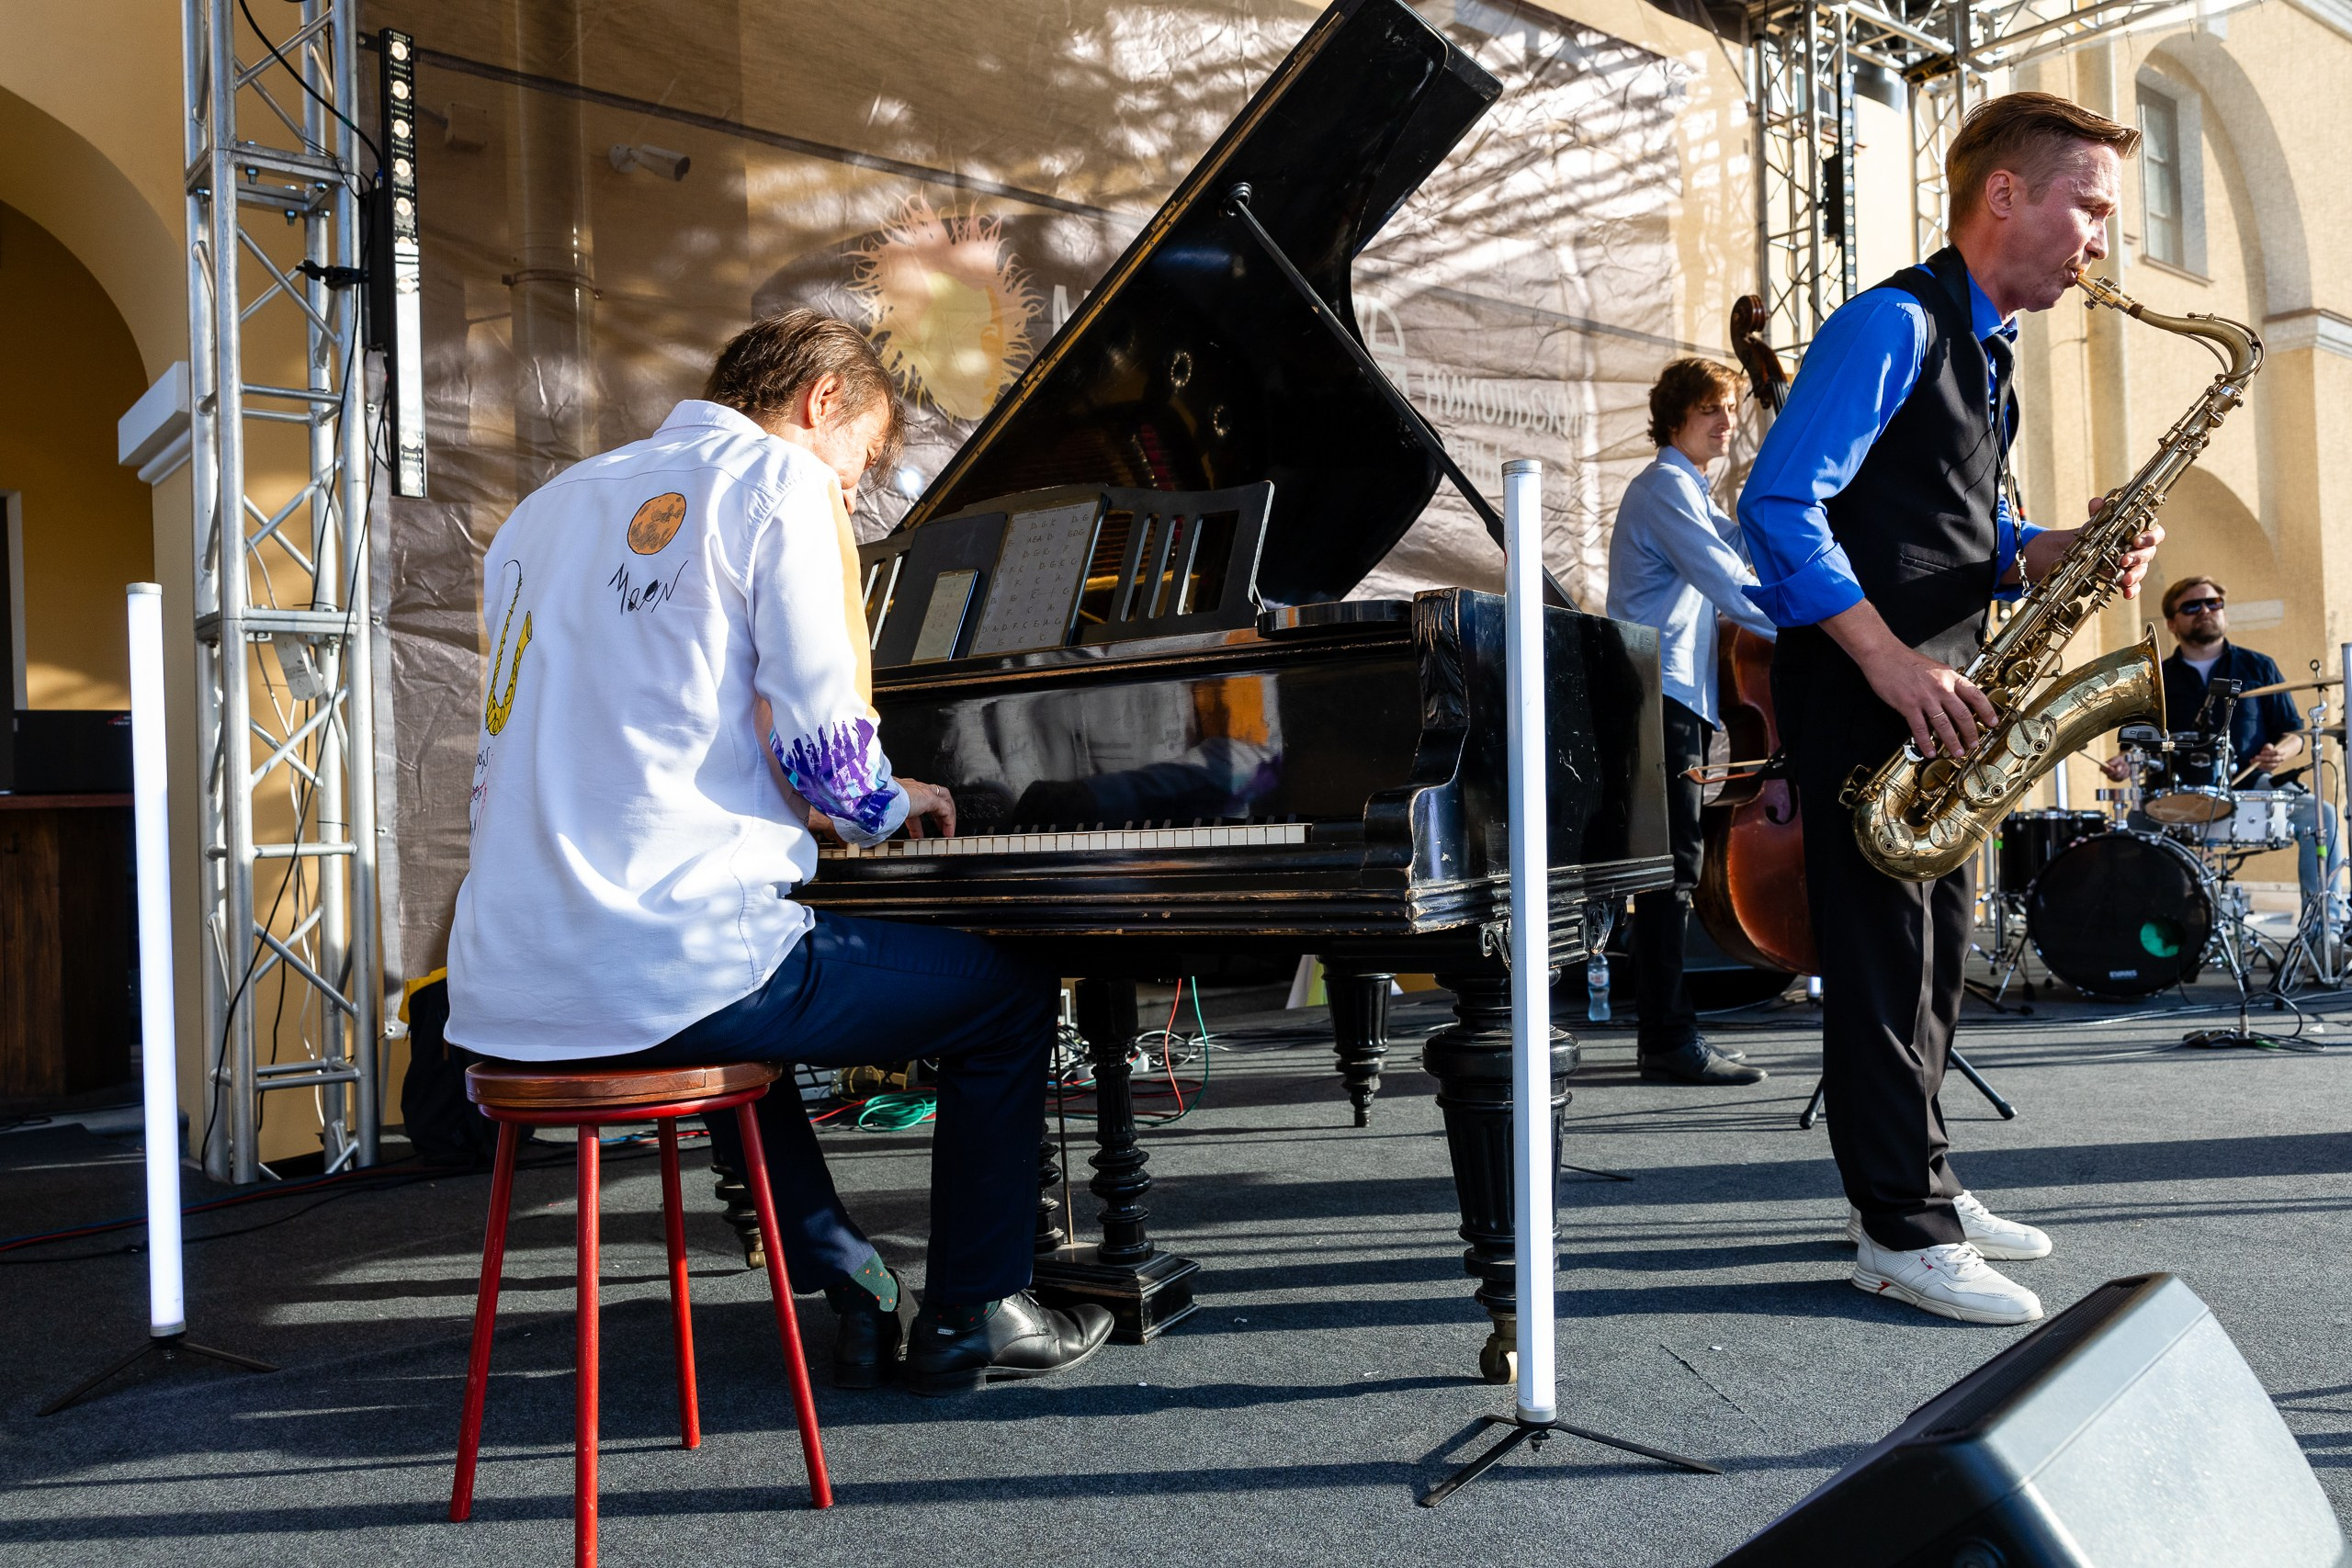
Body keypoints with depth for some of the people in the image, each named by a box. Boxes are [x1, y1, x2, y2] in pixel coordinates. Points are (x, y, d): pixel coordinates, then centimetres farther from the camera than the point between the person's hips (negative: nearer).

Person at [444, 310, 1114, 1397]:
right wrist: (888, 807, 12)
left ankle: (854, 1296, 33)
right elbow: (818, 732, -11)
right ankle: (970, 1318, 20)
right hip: (673, 971, -8)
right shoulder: (778, 476, -1)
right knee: (1010, 990, 12)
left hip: (508, 988, 8)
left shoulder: (554, 504, 22)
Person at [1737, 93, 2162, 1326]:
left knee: (1937, 940, 14)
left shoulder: (1985, 351, 18)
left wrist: (2057, 552, 2)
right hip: (1856, 684, -10)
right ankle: (1902, 1230, 2)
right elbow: (1779, 504, -21)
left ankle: (1911, 1182, 26)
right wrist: (1890, 660, -24)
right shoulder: (1893, 326, -12)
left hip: (1932, 690, 10)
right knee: (1886, 945, -6)